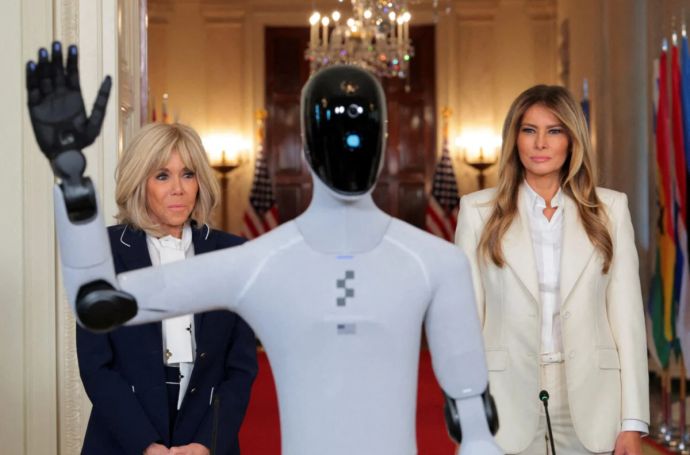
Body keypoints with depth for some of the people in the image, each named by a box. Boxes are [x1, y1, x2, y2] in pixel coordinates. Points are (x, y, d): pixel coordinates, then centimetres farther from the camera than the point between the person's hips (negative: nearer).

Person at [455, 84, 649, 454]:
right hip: (508, 401, -1)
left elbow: (626, 314, 1)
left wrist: (633, 421, -3)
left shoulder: (610, 209, 4)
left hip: (586, 403, 1)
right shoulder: (479, 211, 2)